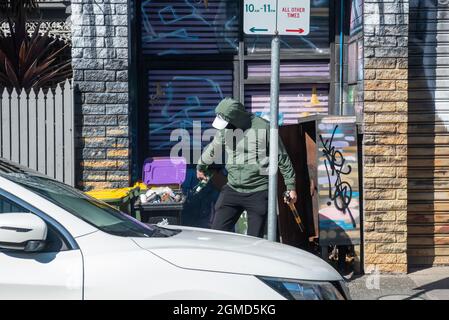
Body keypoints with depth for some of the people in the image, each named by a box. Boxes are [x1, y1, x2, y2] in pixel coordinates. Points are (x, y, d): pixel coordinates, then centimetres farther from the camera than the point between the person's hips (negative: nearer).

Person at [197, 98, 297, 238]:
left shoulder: (263, 127, -11)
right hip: (232, 190, 4)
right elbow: (212, 150, 22)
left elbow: (282, 158, -4)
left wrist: (291, 186, -1)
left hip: (258, 193, -4)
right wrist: (200, 167, 37)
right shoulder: (225, 129, 2)